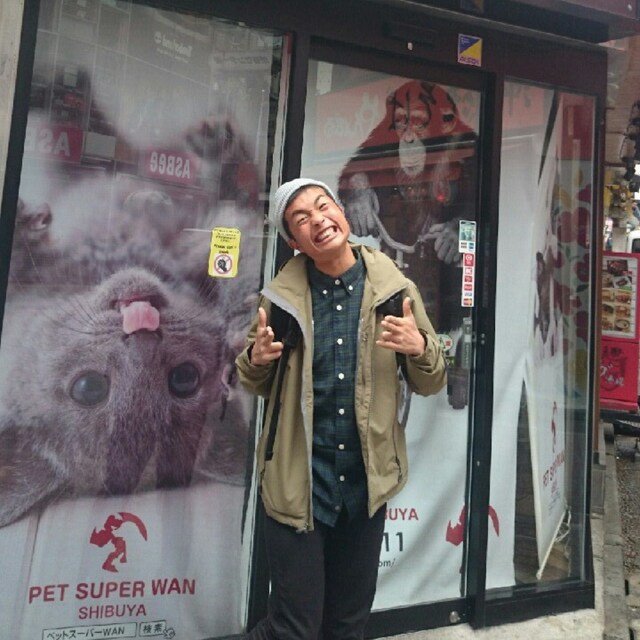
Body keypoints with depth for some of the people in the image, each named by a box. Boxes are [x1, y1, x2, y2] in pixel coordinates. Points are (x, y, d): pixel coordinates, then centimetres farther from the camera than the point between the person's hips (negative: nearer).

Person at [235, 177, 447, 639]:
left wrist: (421, 348, -18)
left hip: (366, 481, 2)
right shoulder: (281, 297, -4)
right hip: (298, 484, -1)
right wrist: (258, 357, -15)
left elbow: (431, 383, 4)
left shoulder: (396, 290, -4)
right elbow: (254, 383, 8)